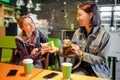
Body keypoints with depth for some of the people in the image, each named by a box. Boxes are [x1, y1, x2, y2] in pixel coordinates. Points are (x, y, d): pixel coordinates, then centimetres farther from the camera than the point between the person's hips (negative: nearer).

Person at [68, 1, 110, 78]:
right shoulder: (78, 32, -1)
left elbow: (101, 60, -12)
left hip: (98, 71, -2)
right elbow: (71, 51, 6)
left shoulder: (104, 34, -13)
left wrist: (81, 54, -21)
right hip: (81, 68, 3)